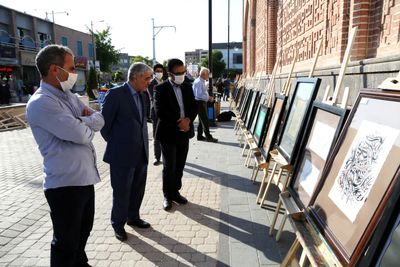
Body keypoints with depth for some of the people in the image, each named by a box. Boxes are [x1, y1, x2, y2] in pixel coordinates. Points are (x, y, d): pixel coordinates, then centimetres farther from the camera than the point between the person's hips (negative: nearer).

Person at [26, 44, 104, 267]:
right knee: (66, 241, 9)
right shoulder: (40, 103, -18)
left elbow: (100, 120, 7)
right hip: (65, 183, -9)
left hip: (85, 177, 9)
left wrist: (83, 122, -12)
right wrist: (88, 125, -2)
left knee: (83, 230, 25)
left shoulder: (69, 96, 10)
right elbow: (81, 135, -24)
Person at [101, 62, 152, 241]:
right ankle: (118, 224, 28)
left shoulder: (141, 95, 9)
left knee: (138, 189, 18)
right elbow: (104, 123, -9)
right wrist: (115, 143, 0)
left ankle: (133, 217, 39)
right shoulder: (116, 94, -13)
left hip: (141, 153, 7)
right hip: (122, 154, -7)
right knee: (121, 192, 8)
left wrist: (143, 143, 10)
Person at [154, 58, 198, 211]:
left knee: (180, 166, 11)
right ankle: (167, 196, 18)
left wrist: (188, 120, -13)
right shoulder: (160, 89, -7)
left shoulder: (187, 87, 9)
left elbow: (194, 107, 7)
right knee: (169, 167, 2)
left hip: (184, 132, 5)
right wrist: (178, 122, -17)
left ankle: (176, 192, 27)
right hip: (168, 133, -5)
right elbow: (159, 111, -16)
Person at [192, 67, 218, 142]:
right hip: (199, 102, -10)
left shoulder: (202, 81, 14)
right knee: (205, 120, -6)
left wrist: (208, 97, 9)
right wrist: (208, 98, -19)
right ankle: (208, 137, 0)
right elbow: (199, 95, -25)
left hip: (202, 102, 10)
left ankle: (200, 136, 23)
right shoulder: (198, 82, -17)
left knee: (202, 120, 15)